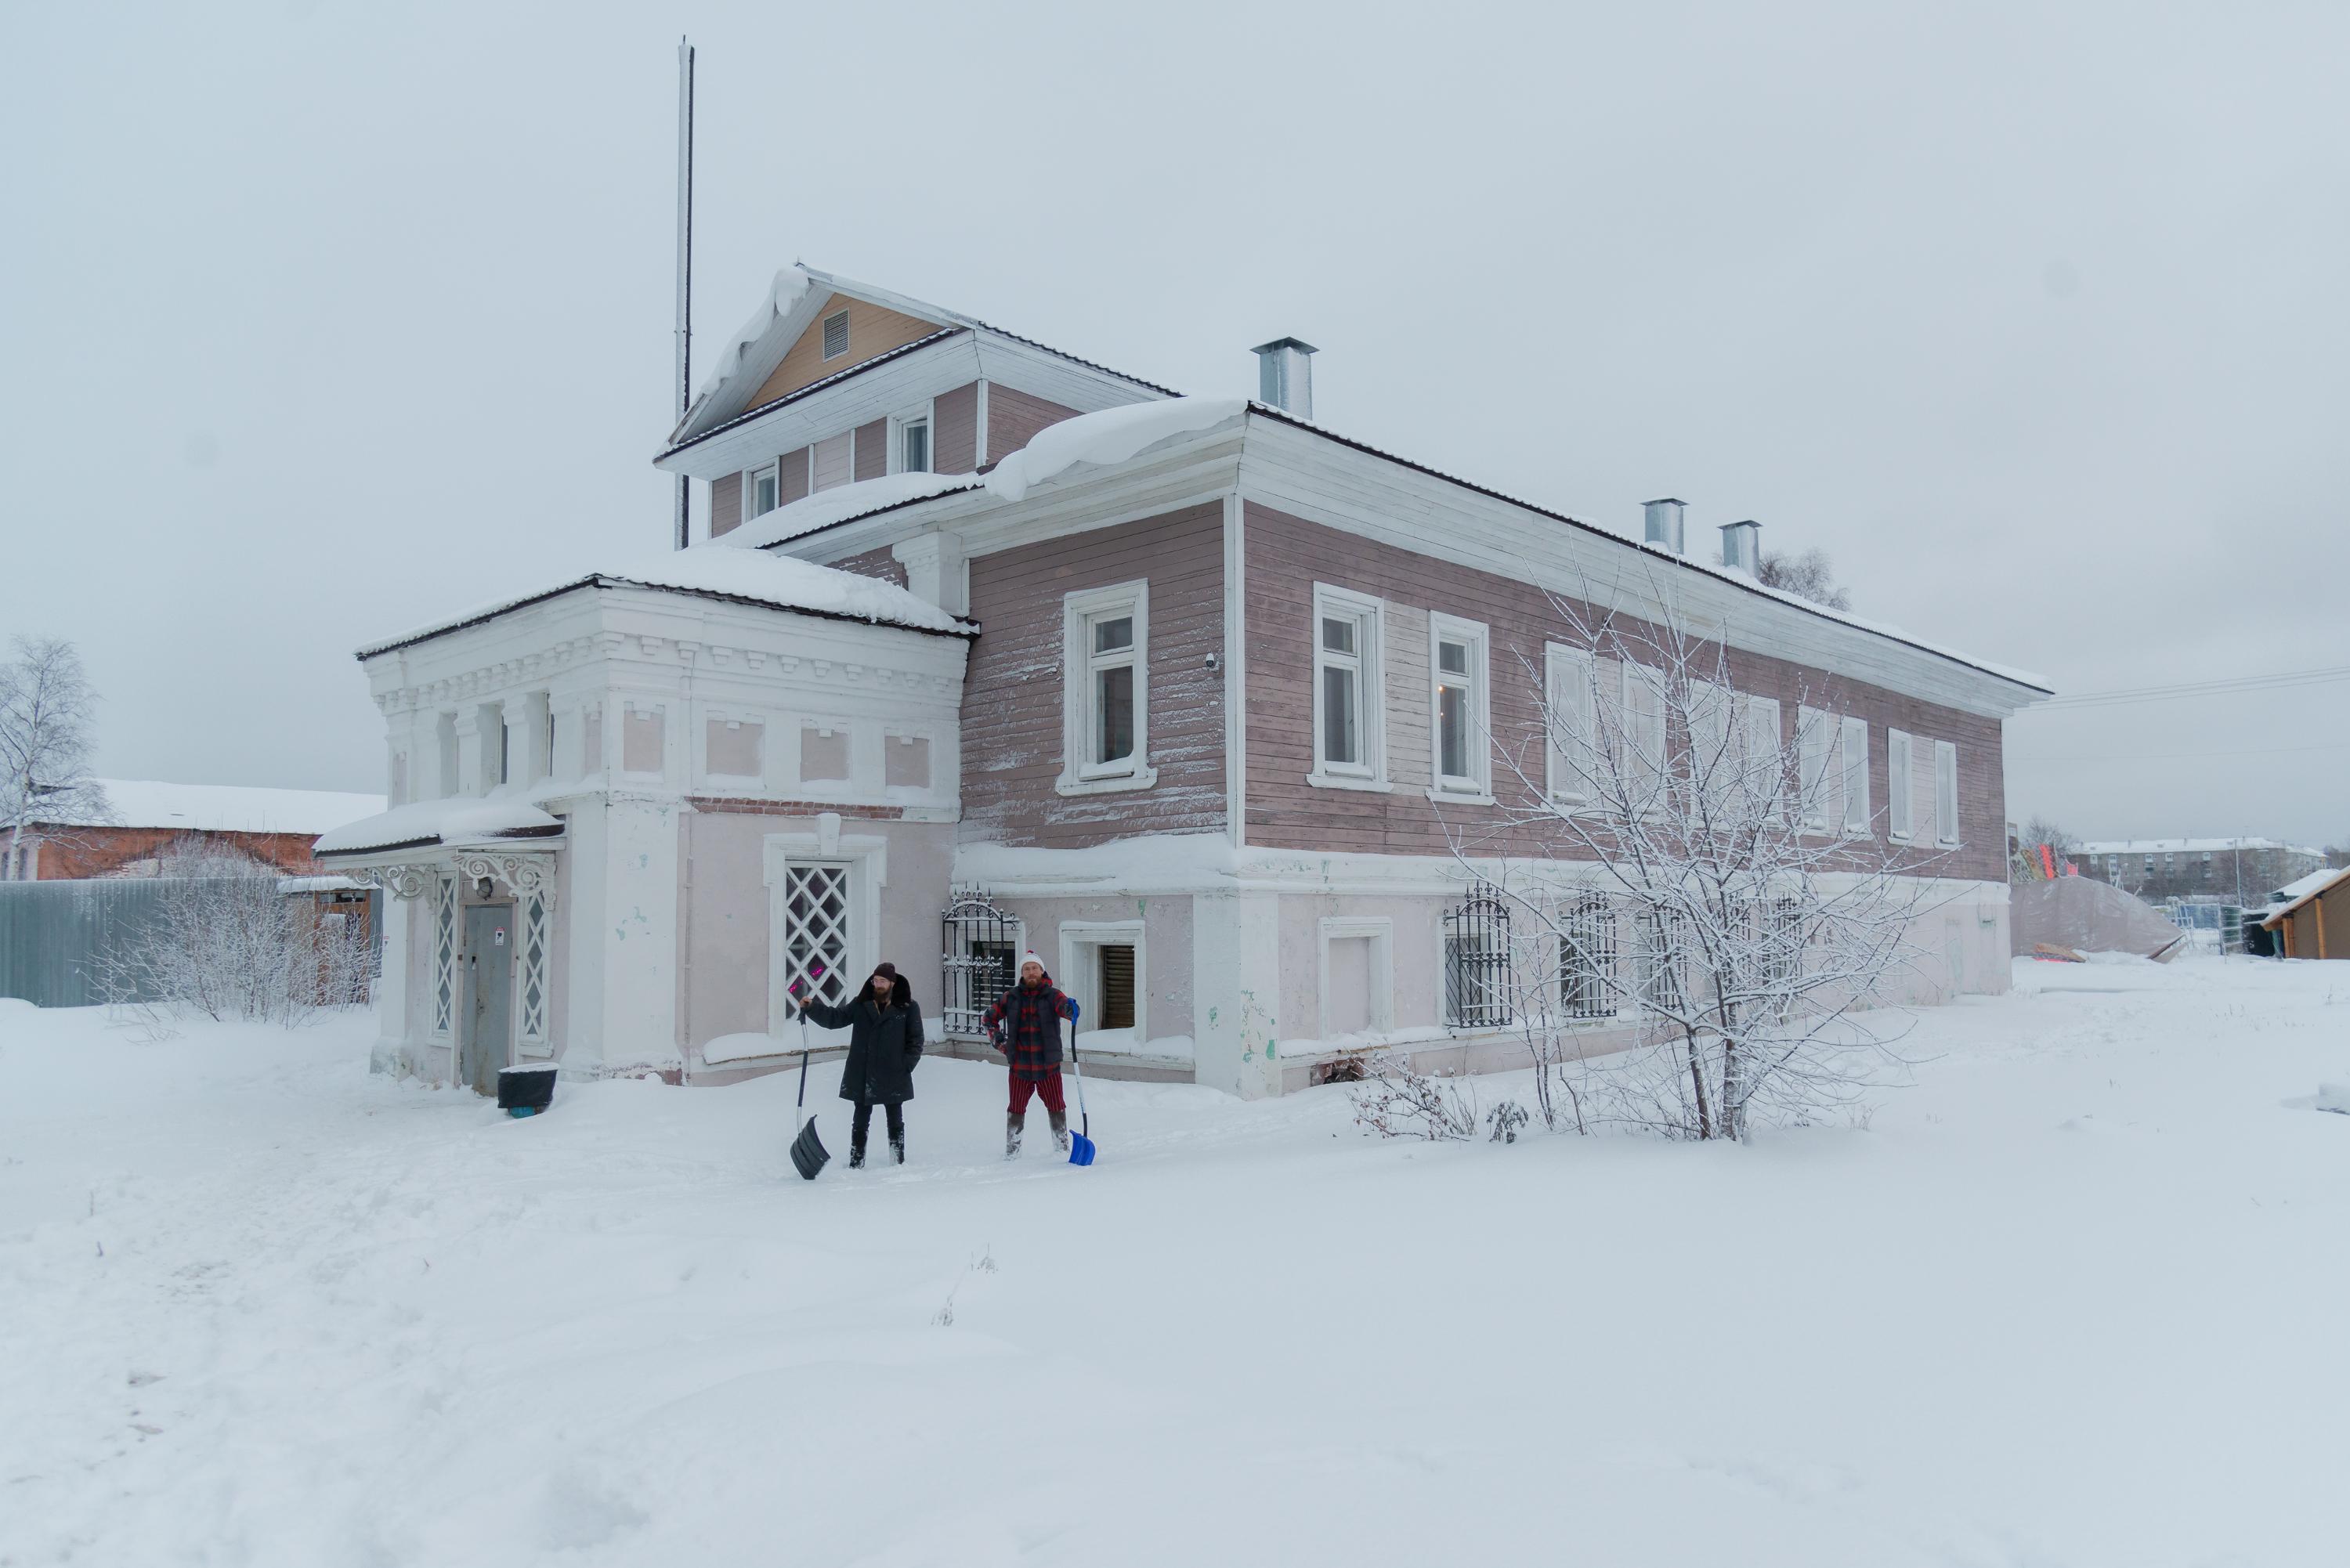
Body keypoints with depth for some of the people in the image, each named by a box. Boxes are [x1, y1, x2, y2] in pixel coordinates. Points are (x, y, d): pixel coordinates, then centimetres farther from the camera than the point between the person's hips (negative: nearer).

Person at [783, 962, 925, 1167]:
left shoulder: (908, 1008, -4)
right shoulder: (862, 1005, 5)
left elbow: (915, 1040, -3)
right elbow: (835, 1018, 3)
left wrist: (906, 1066, -11)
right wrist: (812, 1007, -11)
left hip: (893, 1077, -2)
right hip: (862, 1076, 2)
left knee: (895, 1120, 11)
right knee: (860, 1121, 9)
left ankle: (899, 1163, 23)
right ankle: (856, 1163, 17)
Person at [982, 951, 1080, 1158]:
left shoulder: (1051, 995, -3)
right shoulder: (1011, 997, 4)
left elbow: (1063, 1005, -25)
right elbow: (990, 1018, 17)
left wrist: (1070, 1009, -48)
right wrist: (999, 1042, 7)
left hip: (1048, 1065, -1)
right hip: (1019, 1065, 2)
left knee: (1056, 1107, 6)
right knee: (1016, 1109, 9)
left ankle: (1062, 1147, 20)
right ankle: (1012, 1149, 21)